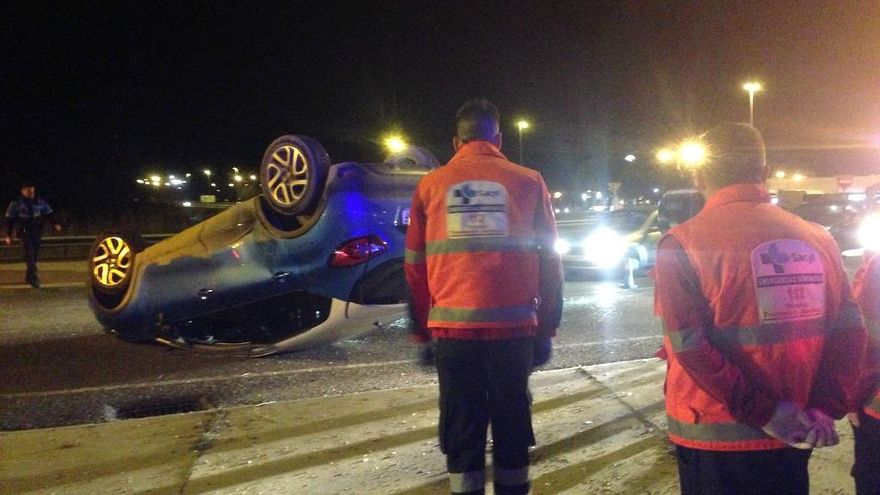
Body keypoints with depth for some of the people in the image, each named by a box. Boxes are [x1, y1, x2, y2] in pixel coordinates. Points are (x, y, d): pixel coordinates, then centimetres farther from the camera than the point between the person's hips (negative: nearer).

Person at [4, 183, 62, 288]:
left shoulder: (40, 202, 9)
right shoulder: (16, 204, 0)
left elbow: (49, 214, 11)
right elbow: (9, 220, 1)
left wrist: (55, 224, -6)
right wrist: (8, 235, -2)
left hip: (37, 233, 4)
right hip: (24, 232, -4)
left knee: (34, 255, 8)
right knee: (29, 255, -14)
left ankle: (28, 277, 23)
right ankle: (34, 279, -19)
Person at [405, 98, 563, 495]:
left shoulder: (431, 185, 7)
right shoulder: (527, 181, 5)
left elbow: (415, 267, 7)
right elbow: (549, 261, 4)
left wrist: (422, 333, 14)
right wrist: (546, 329, 10)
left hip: (452, 329, 1)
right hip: (513, 327, 0)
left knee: (462, 435, 9)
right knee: (512, 431, 12)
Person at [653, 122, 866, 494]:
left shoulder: (683, 244, -11)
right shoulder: (816, 239, 3)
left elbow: (689, 346, -19)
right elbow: (849, 331, -2)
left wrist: (763, 411, -14)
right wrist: (826, 409, -3)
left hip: (716, 437, -4)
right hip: (789, 439, 4)